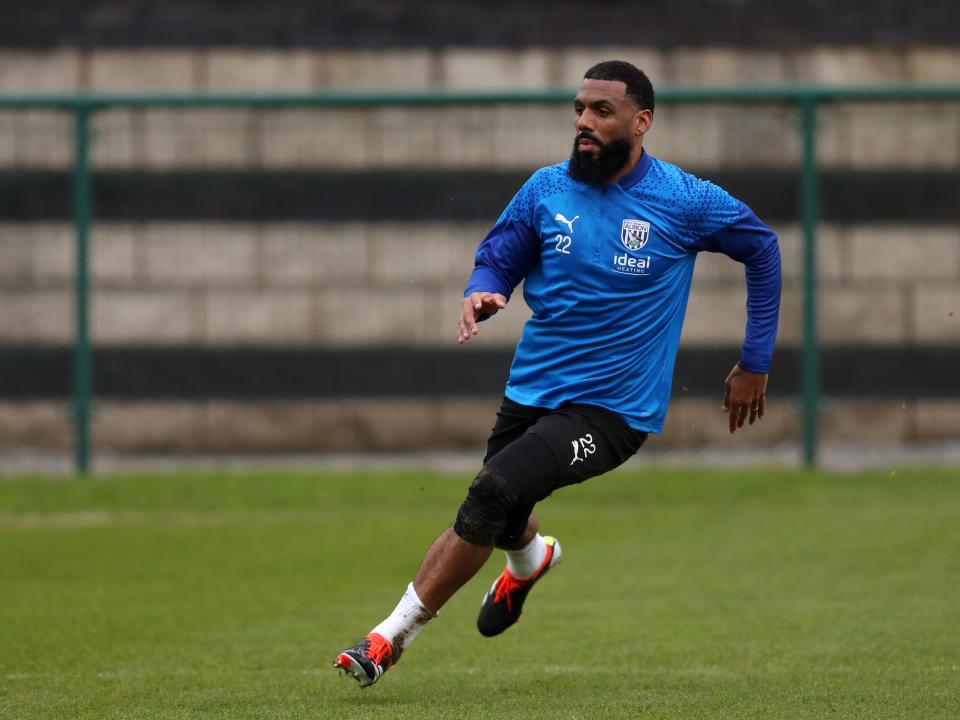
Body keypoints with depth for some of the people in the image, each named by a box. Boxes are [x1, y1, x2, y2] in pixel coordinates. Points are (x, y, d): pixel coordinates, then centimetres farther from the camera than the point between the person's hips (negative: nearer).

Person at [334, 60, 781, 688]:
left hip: (613, 410, -5)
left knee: (496, 492, -26)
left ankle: (395, 635, -14)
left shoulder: (684, 201, -9)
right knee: (501, 524, 18)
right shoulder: (547, 189, 0)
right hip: (531, 393, 5)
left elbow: (762, 247, 6)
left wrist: (755, 362, 7)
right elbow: (499, 255, 12)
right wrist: (482, 293, -14)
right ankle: (530, 559, 59)